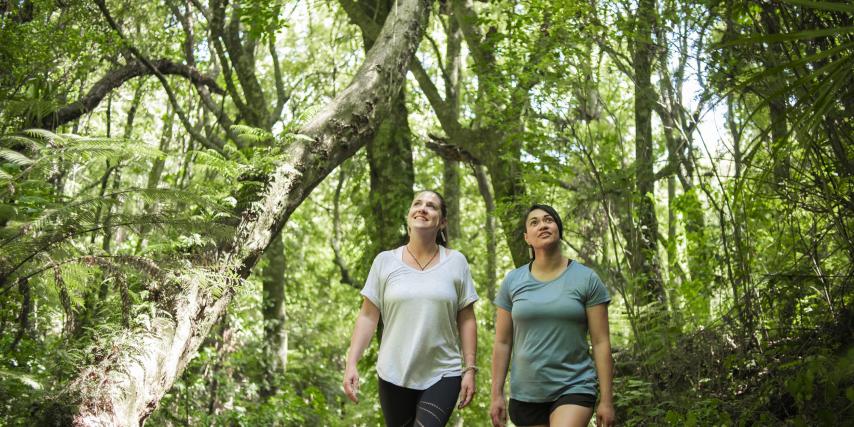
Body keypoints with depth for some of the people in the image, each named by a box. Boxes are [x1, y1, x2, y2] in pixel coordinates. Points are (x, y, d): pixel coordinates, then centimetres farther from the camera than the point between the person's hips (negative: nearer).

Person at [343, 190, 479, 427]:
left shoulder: (456, 262, 1)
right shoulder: (385, 261, 1)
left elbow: (466, 320, 2)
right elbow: (368, 316, 1)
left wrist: (469, 369, -2)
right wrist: (351, 363, -7)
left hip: (443, 375, -1)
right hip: (394, 375, 1)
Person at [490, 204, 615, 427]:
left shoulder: (586, 279, -2)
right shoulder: (512, 282, 4)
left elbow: (601, 342, -3)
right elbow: (502, 343, 6)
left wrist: (606, 400, -6)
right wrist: (497, 395, 2)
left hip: (573, 389, -3)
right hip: (525, 394, 3)